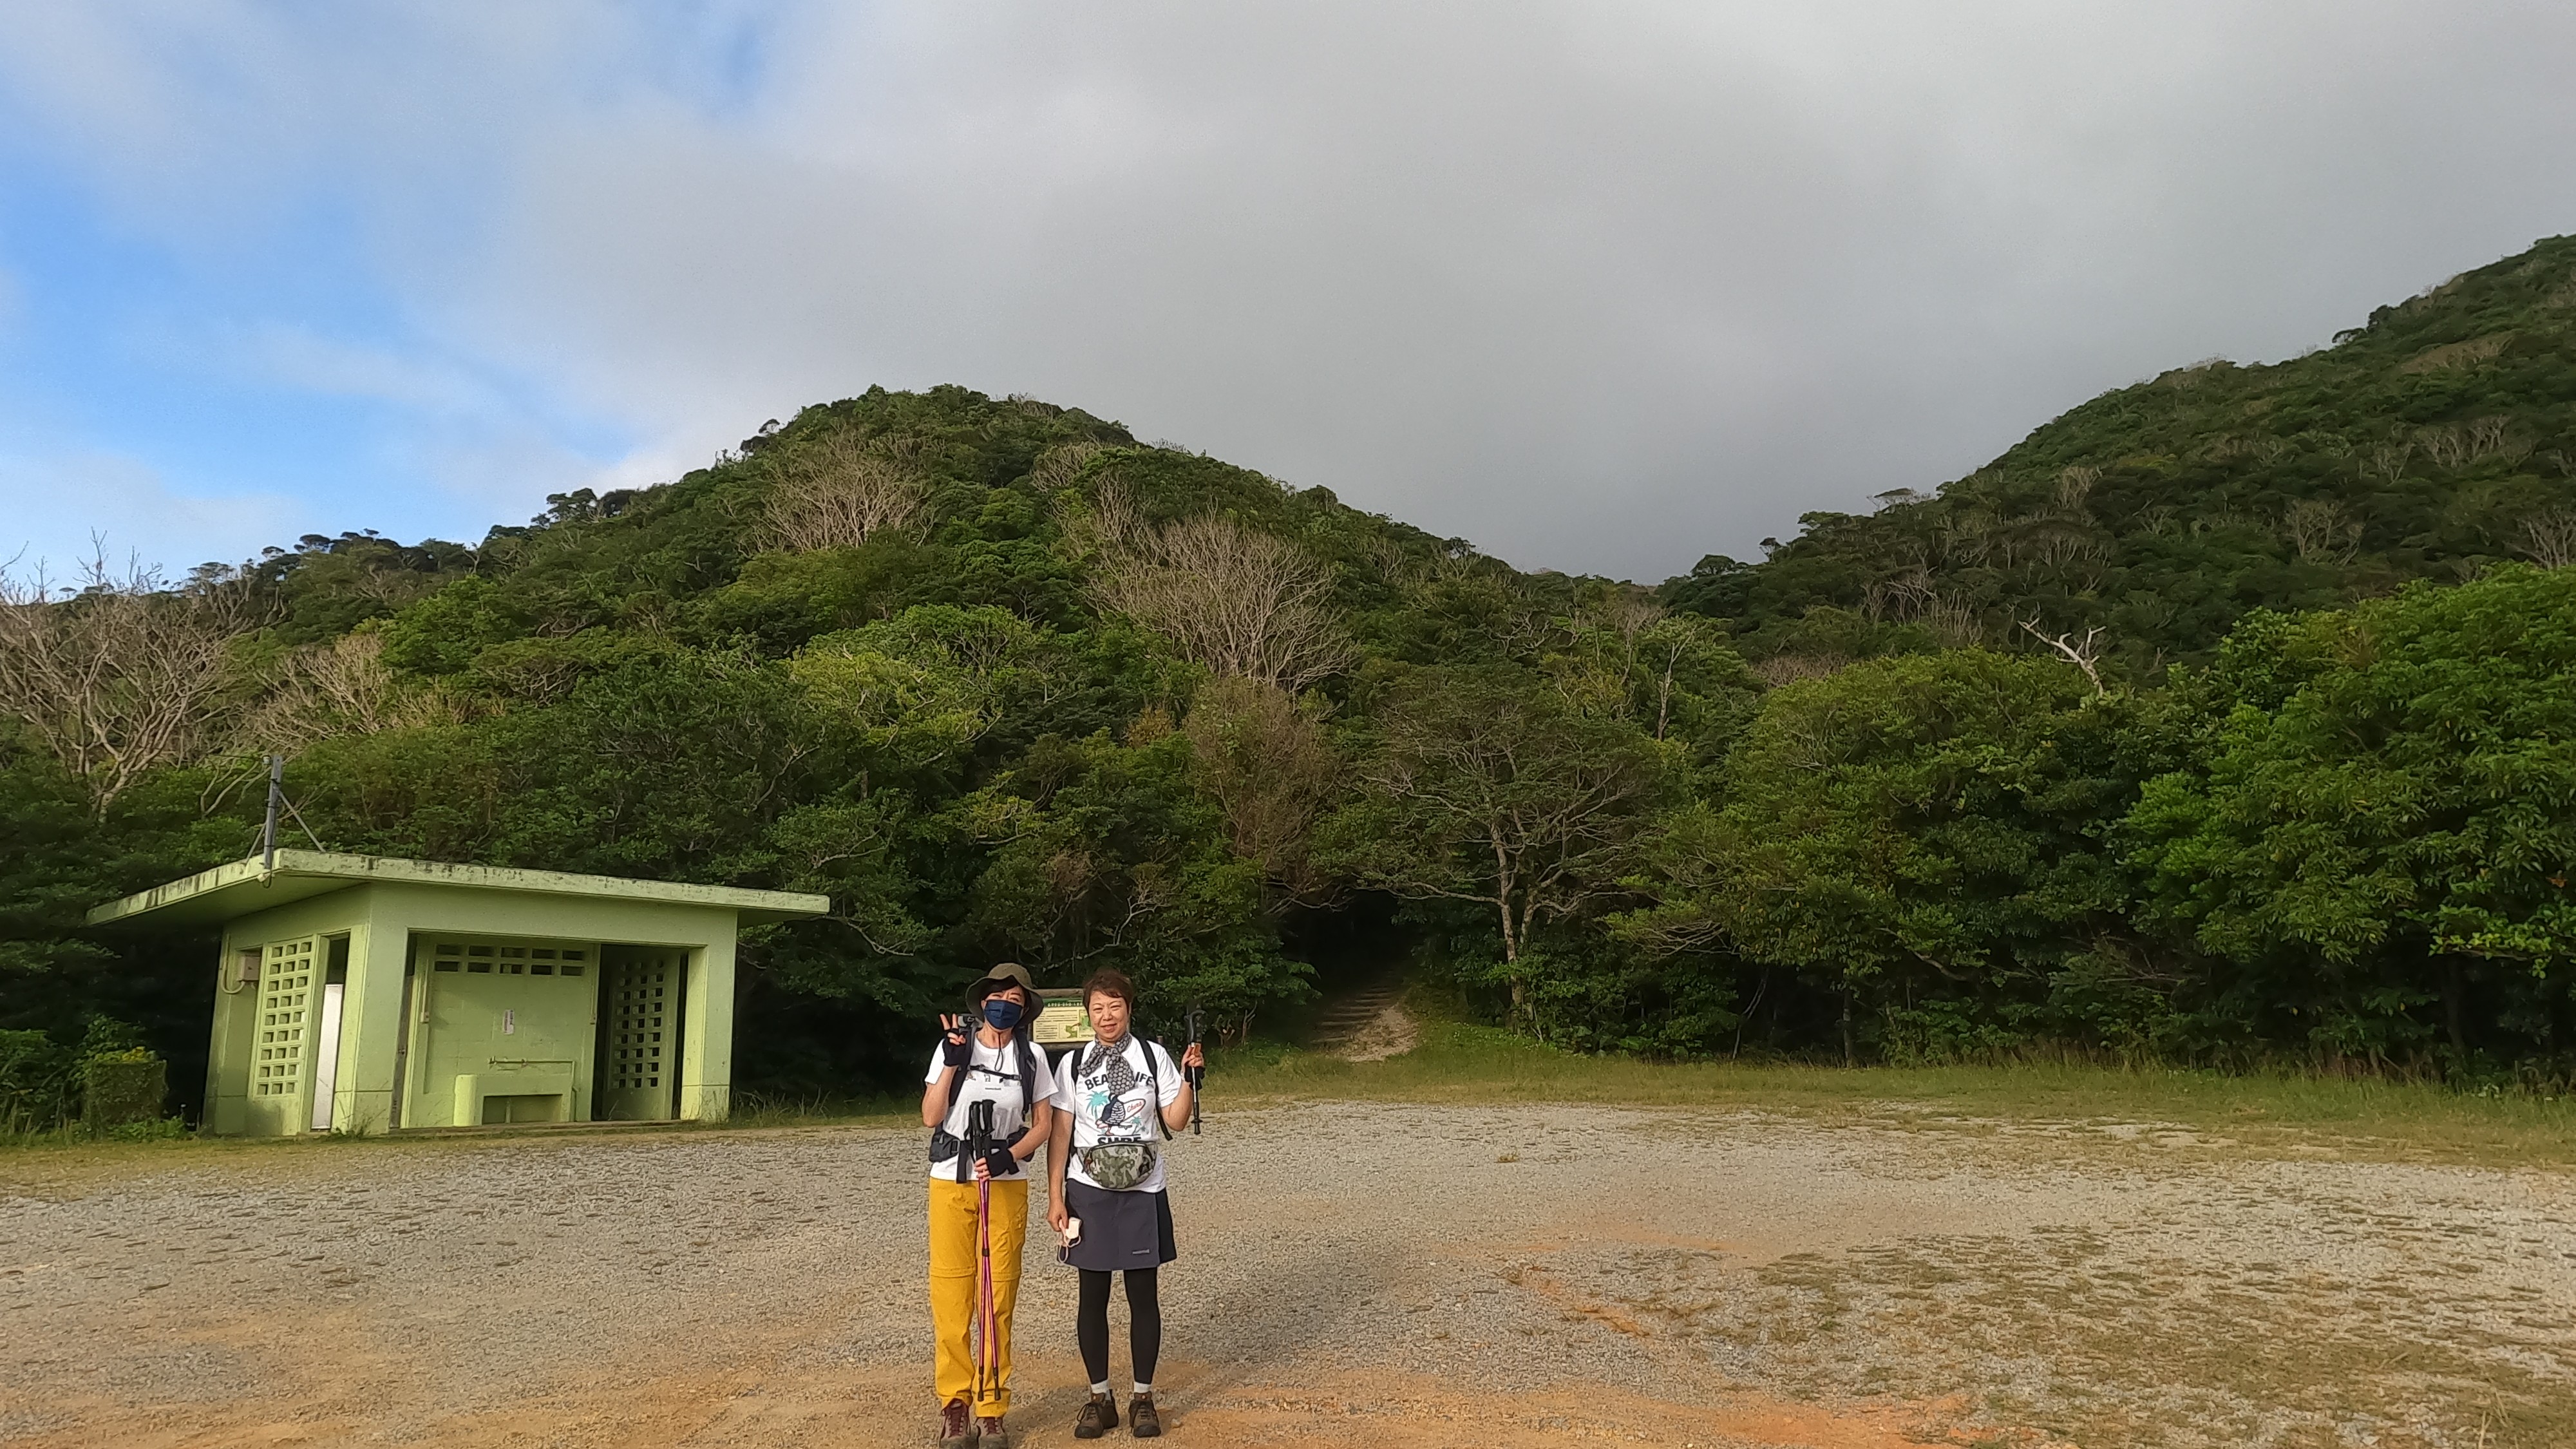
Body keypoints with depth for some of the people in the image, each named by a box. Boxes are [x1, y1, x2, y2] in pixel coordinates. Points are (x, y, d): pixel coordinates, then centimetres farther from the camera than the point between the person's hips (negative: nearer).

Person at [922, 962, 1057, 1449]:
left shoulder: (1031, 1057, 1)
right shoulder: (952, 1046, 0)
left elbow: (1043, 1125, 4)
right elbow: (930, 1118, -4)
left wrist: (1010, 1155, -14)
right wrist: (952, 1063, -16)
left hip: (1006, 1184, 0)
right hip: (950, 1182, 0)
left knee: (999, 1297, 2)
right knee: (950, 1294, 1)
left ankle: (991, 1408, 13)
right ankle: (954, 1403, 14)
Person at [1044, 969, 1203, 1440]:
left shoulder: (1154, 1056, -1)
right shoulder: (1072, 1064, 0)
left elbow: (1176, 1122, -3)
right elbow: (1061, 1133, 0)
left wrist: (1188, 1075, -16)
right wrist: (1055, 1197, -3)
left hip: (1142, 1193, 0)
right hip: (1088, 1192, 1)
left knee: (1144, 1295, 5)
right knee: (1093, 1296, 6)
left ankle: (1143, 1398, 17)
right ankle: (1100, 1397, 19)